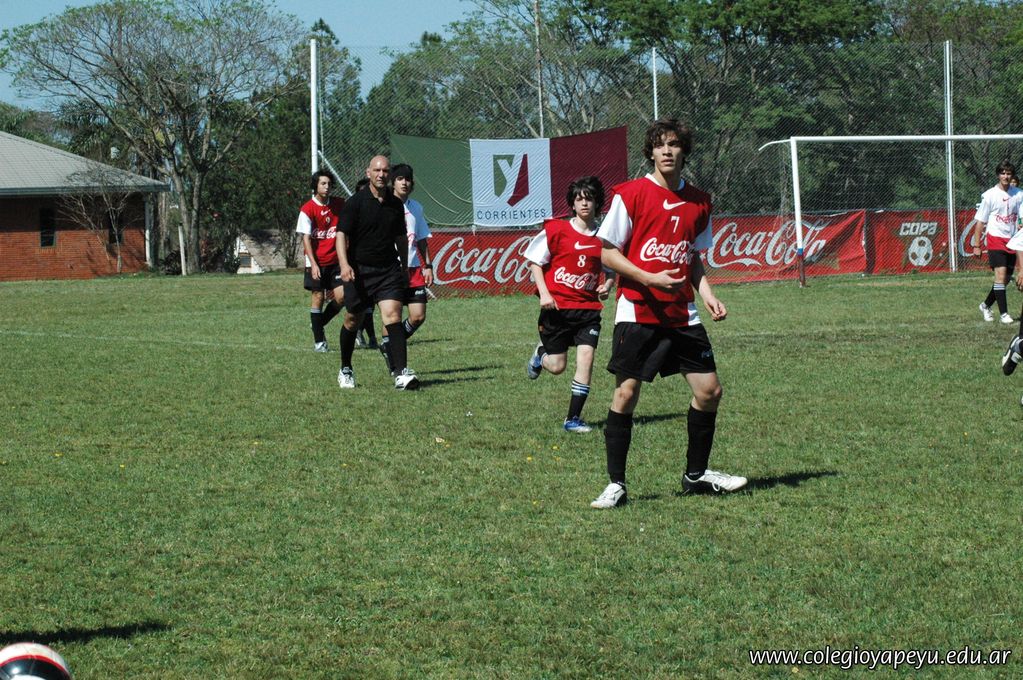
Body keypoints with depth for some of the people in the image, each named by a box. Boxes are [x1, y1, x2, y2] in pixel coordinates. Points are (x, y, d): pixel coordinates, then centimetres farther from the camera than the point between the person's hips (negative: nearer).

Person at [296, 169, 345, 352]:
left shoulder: (339, 204, 4)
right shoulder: (308, 209, -7)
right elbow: (306, 238, -9)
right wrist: (313, 264, -16)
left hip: (336, 260, 3)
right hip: (317, 262, -3)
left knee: (341, 296, -7)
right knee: (317, 298, 0)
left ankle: (319, 323, 20)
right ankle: (318, 340, 10)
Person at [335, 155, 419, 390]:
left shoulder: (396, 204, 7)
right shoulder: (355, 202, -7)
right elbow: (341, 234, -13)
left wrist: (404, 267, 22)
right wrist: (344, 264, -27)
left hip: (389, 270, 2)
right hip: (359, 271, -2)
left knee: (392, 316, -15)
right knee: (353, 321, 10)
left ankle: (402, 373, -23)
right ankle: (345, 370, 31)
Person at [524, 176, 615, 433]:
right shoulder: (556, 230, -6)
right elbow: (535, 261, 2)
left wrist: (607, 285, -3)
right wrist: (544, 293, -9)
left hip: (588, 307, 2)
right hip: (557, 306, -2)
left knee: (586, 357, -13)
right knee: (557, 366, 2)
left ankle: (573, 418, -3)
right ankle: (541, 353, 41)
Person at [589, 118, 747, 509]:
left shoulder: (698, 202, 10)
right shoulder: (630, 194, -6)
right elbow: (607, 253, -6)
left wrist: (707, 295, 4)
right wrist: (650, 278, -18)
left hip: (682, 314, 5)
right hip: (638, 312, -5)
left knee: (709, 390, 3)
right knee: (626, 393, -7)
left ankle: (696, 475, 20)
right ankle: (616, 484, 1)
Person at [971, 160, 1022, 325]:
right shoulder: (990, 195, -5)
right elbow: (980, 221, -1)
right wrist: (976, 245, -3)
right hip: (995, 238, -5)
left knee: (1006, 279, 8)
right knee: (1001, 274, -15)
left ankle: (986, 305, 29)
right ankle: (1003, 313, -11)